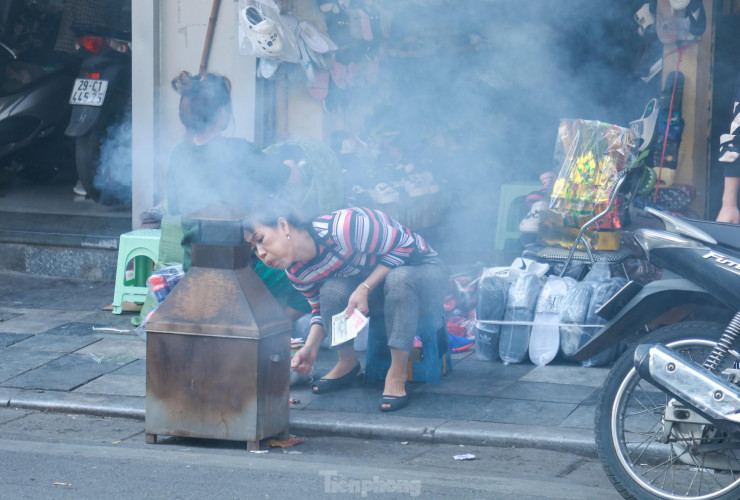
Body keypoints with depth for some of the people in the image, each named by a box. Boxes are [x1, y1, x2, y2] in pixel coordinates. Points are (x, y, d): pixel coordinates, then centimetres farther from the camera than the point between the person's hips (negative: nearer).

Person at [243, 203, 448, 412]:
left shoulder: (341, 228, -35)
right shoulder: (298, 273, -9)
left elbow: (404, 246, -26)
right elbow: (321, 309, 5)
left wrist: (364, 289, -31)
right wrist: (310, 348, -13)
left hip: (424, 269, -6)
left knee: (398, 277, -39)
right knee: (333, 289, -24)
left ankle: (397, 373, -30)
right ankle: (347, 364, -2)